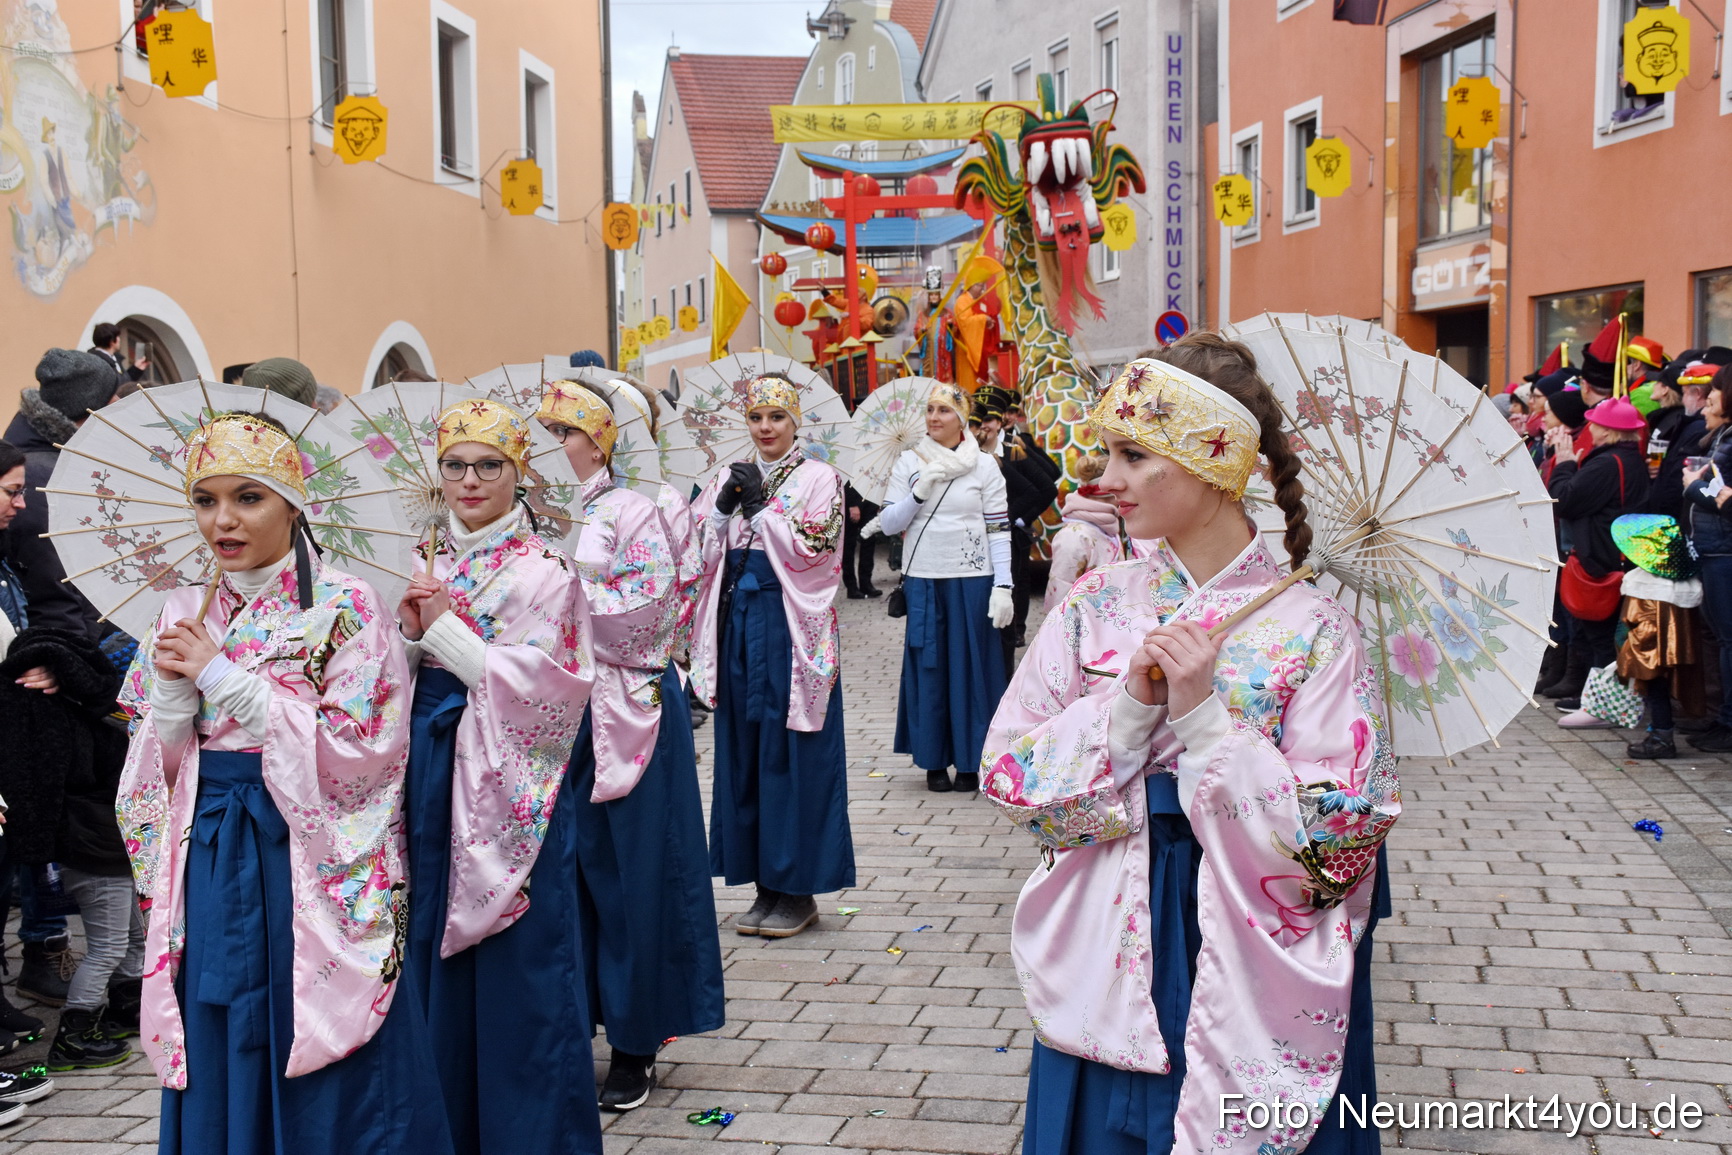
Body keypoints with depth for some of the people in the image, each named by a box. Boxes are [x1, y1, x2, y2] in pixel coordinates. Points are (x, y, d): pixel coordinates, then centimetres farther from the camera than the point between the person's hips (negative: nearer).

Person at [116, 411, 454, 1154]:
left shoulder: (346, 608, -7)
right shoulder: (186, 616, 9)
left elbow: (356, 750, -15)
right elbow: (155, 769, 11)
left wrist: (225, 676, -15)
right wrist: (174, 689, -9)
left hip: (310, 861, -5)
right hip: (210, 864, 5)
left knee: (326, 1083, 2)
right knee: (219, 1062, 11)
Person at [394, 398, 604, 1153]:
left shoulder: (542, 573, -8)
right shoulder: (426, 564, 9)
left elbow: (538, 690, -16)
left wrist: (446, 629, -15)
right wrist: (411, 633, -9)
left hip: (504, 786, -5)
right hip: (429, 776, 6)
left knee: (516, 969, 2)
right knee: (435, 955, 13)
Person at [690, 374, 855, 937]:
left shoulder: (818, 478, 0)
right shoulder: (728, 477, 13)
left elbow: (811, 549, -12)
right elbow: (700, 550, 7)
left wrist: (760, 503, -12)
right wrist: (724, 506, -8)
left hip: (790, 626, -5)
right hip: (736, 623, 5)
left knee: (791, 754, -1)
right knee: (743, 752, 7)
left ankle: (798, 888, 10)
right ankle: (765, 884, 18)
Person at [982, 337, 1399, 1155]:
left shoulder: (1309, 628, -12)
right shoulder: (1097, 606, -1)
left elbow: (1336, 842, -15)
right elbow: (1005, 775, -4)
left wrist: (1203, 712, -20)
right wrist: (1131, 703, -17)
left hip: (1246, 981, -3)